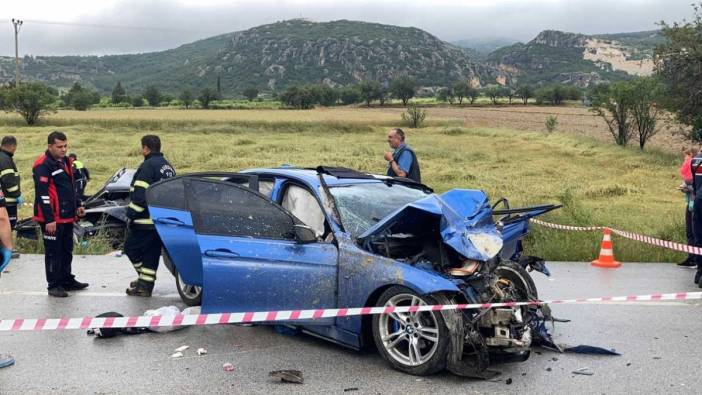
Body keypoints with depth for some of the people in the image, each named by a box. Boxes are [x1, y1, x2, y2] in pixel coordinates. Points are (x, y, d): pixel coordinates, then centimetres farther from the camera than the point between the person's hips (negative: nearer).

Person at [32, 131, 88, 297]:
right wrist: (49, 219, -22)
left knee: (67, 250, 18)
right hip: (52, 219, -9)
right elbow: (42, 194, -20)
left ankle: (67, 280, 30)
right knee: (53, 252, 0)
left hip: (67, 216, 9)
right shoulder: (43, 165, -16)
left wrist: (78, 204, 17)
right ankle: (54, 285, 9)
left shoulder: (65, 161, 13)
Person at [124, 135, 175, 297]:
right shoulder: (168, 166, 15)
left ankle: (144, 282, 4)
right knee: (152, 252, 12)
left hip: (146, 221, -8)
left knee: (131, 248, 4)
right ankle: (146, 284, 15)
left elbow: (140, 195, -20)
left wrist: (131, 214, -13)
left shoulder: (148, 166, -13)